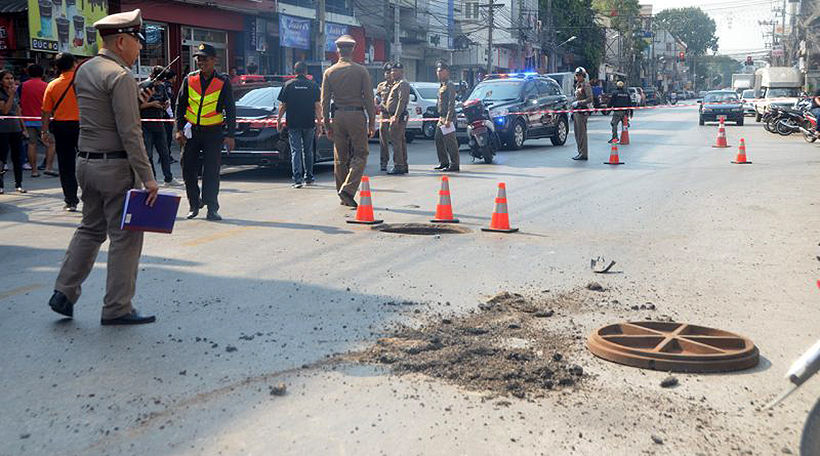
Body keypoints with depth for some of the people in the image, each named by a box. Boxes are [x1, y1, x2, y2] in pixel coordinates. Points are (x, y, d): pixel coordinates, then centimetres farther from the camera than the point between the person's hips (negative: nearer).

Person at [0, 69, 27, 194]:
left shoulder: (15, 93, 13)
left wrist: (23, 127, 17)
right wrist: (11, 95, -16)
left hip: (16, 129, 6)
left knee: (18, 157, 6)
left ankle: (18, 184, 14)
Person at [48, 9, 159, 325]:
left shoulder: (84, 71, 12)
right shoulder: (120, 76, -15)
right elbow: (130, 133, -20)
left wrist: (136, 100, 13)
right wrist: (147, 177, -18)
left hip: (86, 162, 9)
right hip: (115, 166, -9)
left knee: (91, 229, 19)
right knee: (125, 237, 0)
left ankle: (64, 293, 17)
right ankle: (117, 308, 6)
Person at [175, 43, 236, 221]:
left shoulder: (223, 82, -1)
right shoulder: (189, 79, 6)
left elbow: (230, 110, 1)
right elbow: (180, 105, 11)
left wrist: (230, 135, -5)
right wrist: (179, 129, 3)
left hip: (213, 132, -3)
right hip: (191, 131, 3)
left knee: (212, 172, -3)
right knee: (188, 169, 4)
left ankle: (212, 208, 5)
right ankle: (194, 204, 20)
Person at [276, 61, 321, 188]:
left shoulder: (288, 85, 2)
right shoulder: (313, 85, 2)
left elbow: (282, 106, 1)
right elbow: (317, 106, -1)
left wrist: (279, 120, 10)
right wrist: (319, 123, 3)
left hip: (293, 124, -1)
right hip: (309, 124, 1)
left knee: (295, 151, 0)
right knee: (308, 151, 14)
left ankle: (297, 179, -10)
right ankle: (308, 177, 20)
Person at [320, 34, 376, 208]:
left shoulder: (329, 72, 5)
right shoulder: (361, 71, -2)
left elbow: (325, 100, 4)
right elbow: (368, 98, -4)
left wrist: (327, 124, 9)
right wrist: (372, 122, 1)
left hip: (337, 117, 3)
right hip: (357, 115, -3)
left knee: (340, 158, 9)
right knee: (360, 154, 3)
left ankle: (344, 197, 14)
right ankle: (348, 189, -15)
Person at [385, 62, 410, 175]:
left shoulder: (403, 84, -11)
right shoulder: (396, 84, 21)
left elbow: (402, 101, -20)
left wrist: (396, 116, -25)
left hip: (399, 116, -11)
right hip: (396, 116, 11)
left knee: (396, 140, -12)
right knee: (401, 141, 12)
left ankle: (398, 166, -12)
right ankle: (403, 165, 16)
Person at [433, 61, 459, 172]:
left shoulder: (450, 85, -10)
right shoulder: (442, 86, 20)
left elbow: (451, 103, -17)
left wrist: (448, 119, -22)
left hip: (448, 117, -10)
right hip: (441, 117, 10)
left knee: (450, 142, -8)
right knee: (438, 140, 13)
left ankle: (454, 165, -5)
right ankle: (444, 162, 21)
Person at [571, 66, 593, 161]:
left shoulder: (586, 85, -8)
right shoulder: (577, 85, 21)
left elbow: (590, 99, -16)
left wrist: (579, 102, -20)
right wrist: (573, 109, 24)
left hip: (582, 111, -10)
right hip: (576, 111, 10)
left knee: (582, 133, -11)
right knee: (577, 134, 10)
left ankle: (583, 154, -10)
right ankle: (580, 153, 15)